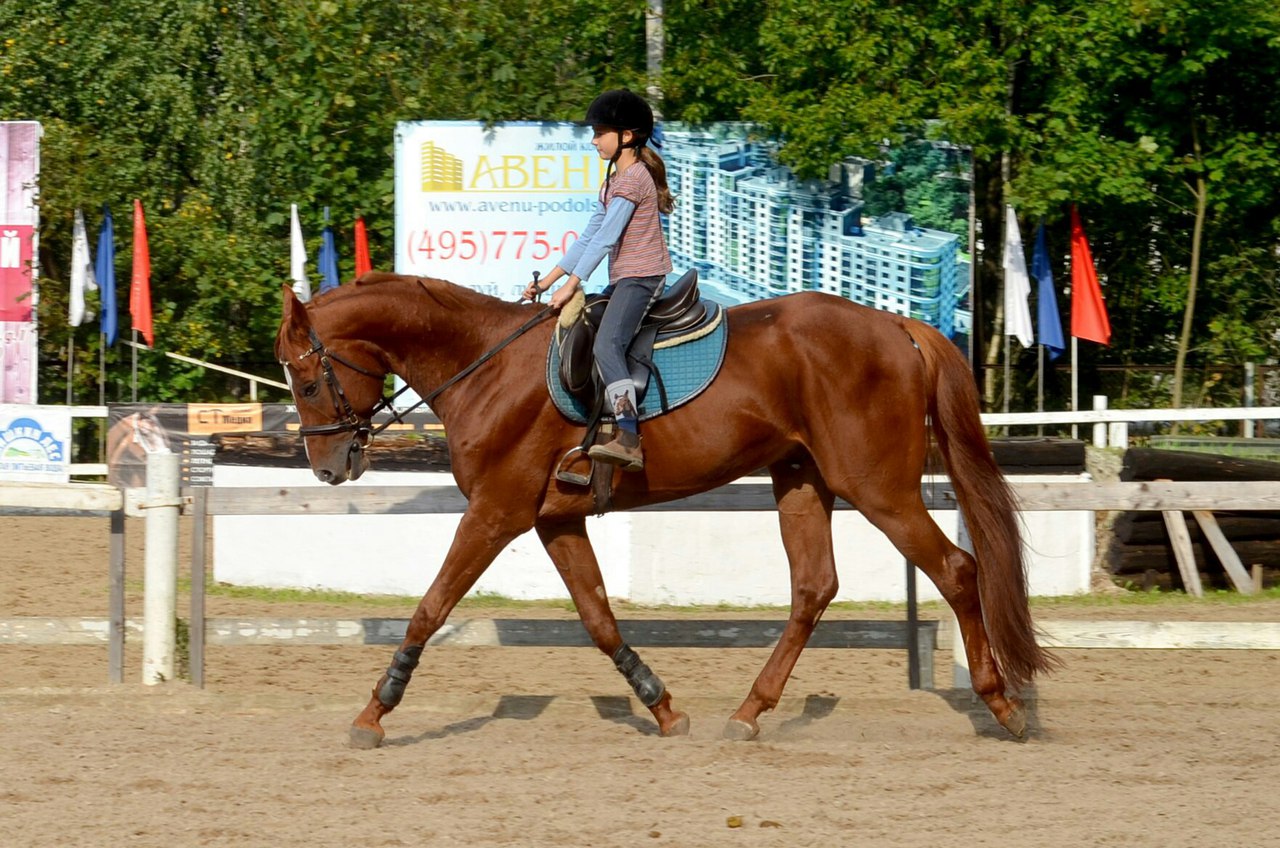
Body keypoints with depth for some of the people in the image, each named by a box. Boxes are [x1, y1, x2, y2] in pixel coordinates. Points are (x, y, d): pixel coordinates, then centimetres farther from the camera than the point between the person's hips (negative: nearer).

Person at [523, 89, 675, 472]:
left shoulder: (632, 179, -12)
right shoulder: (614, 181, 20)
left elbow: (605, 238, -18)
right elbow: (589, 237, 21)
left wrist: (571, 285, -20)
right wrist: (549, 280, 16)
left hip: (642, 277, -12)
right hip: (624, 280, 12)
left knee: (607, 345, -29)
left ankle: (628, 440, -42)